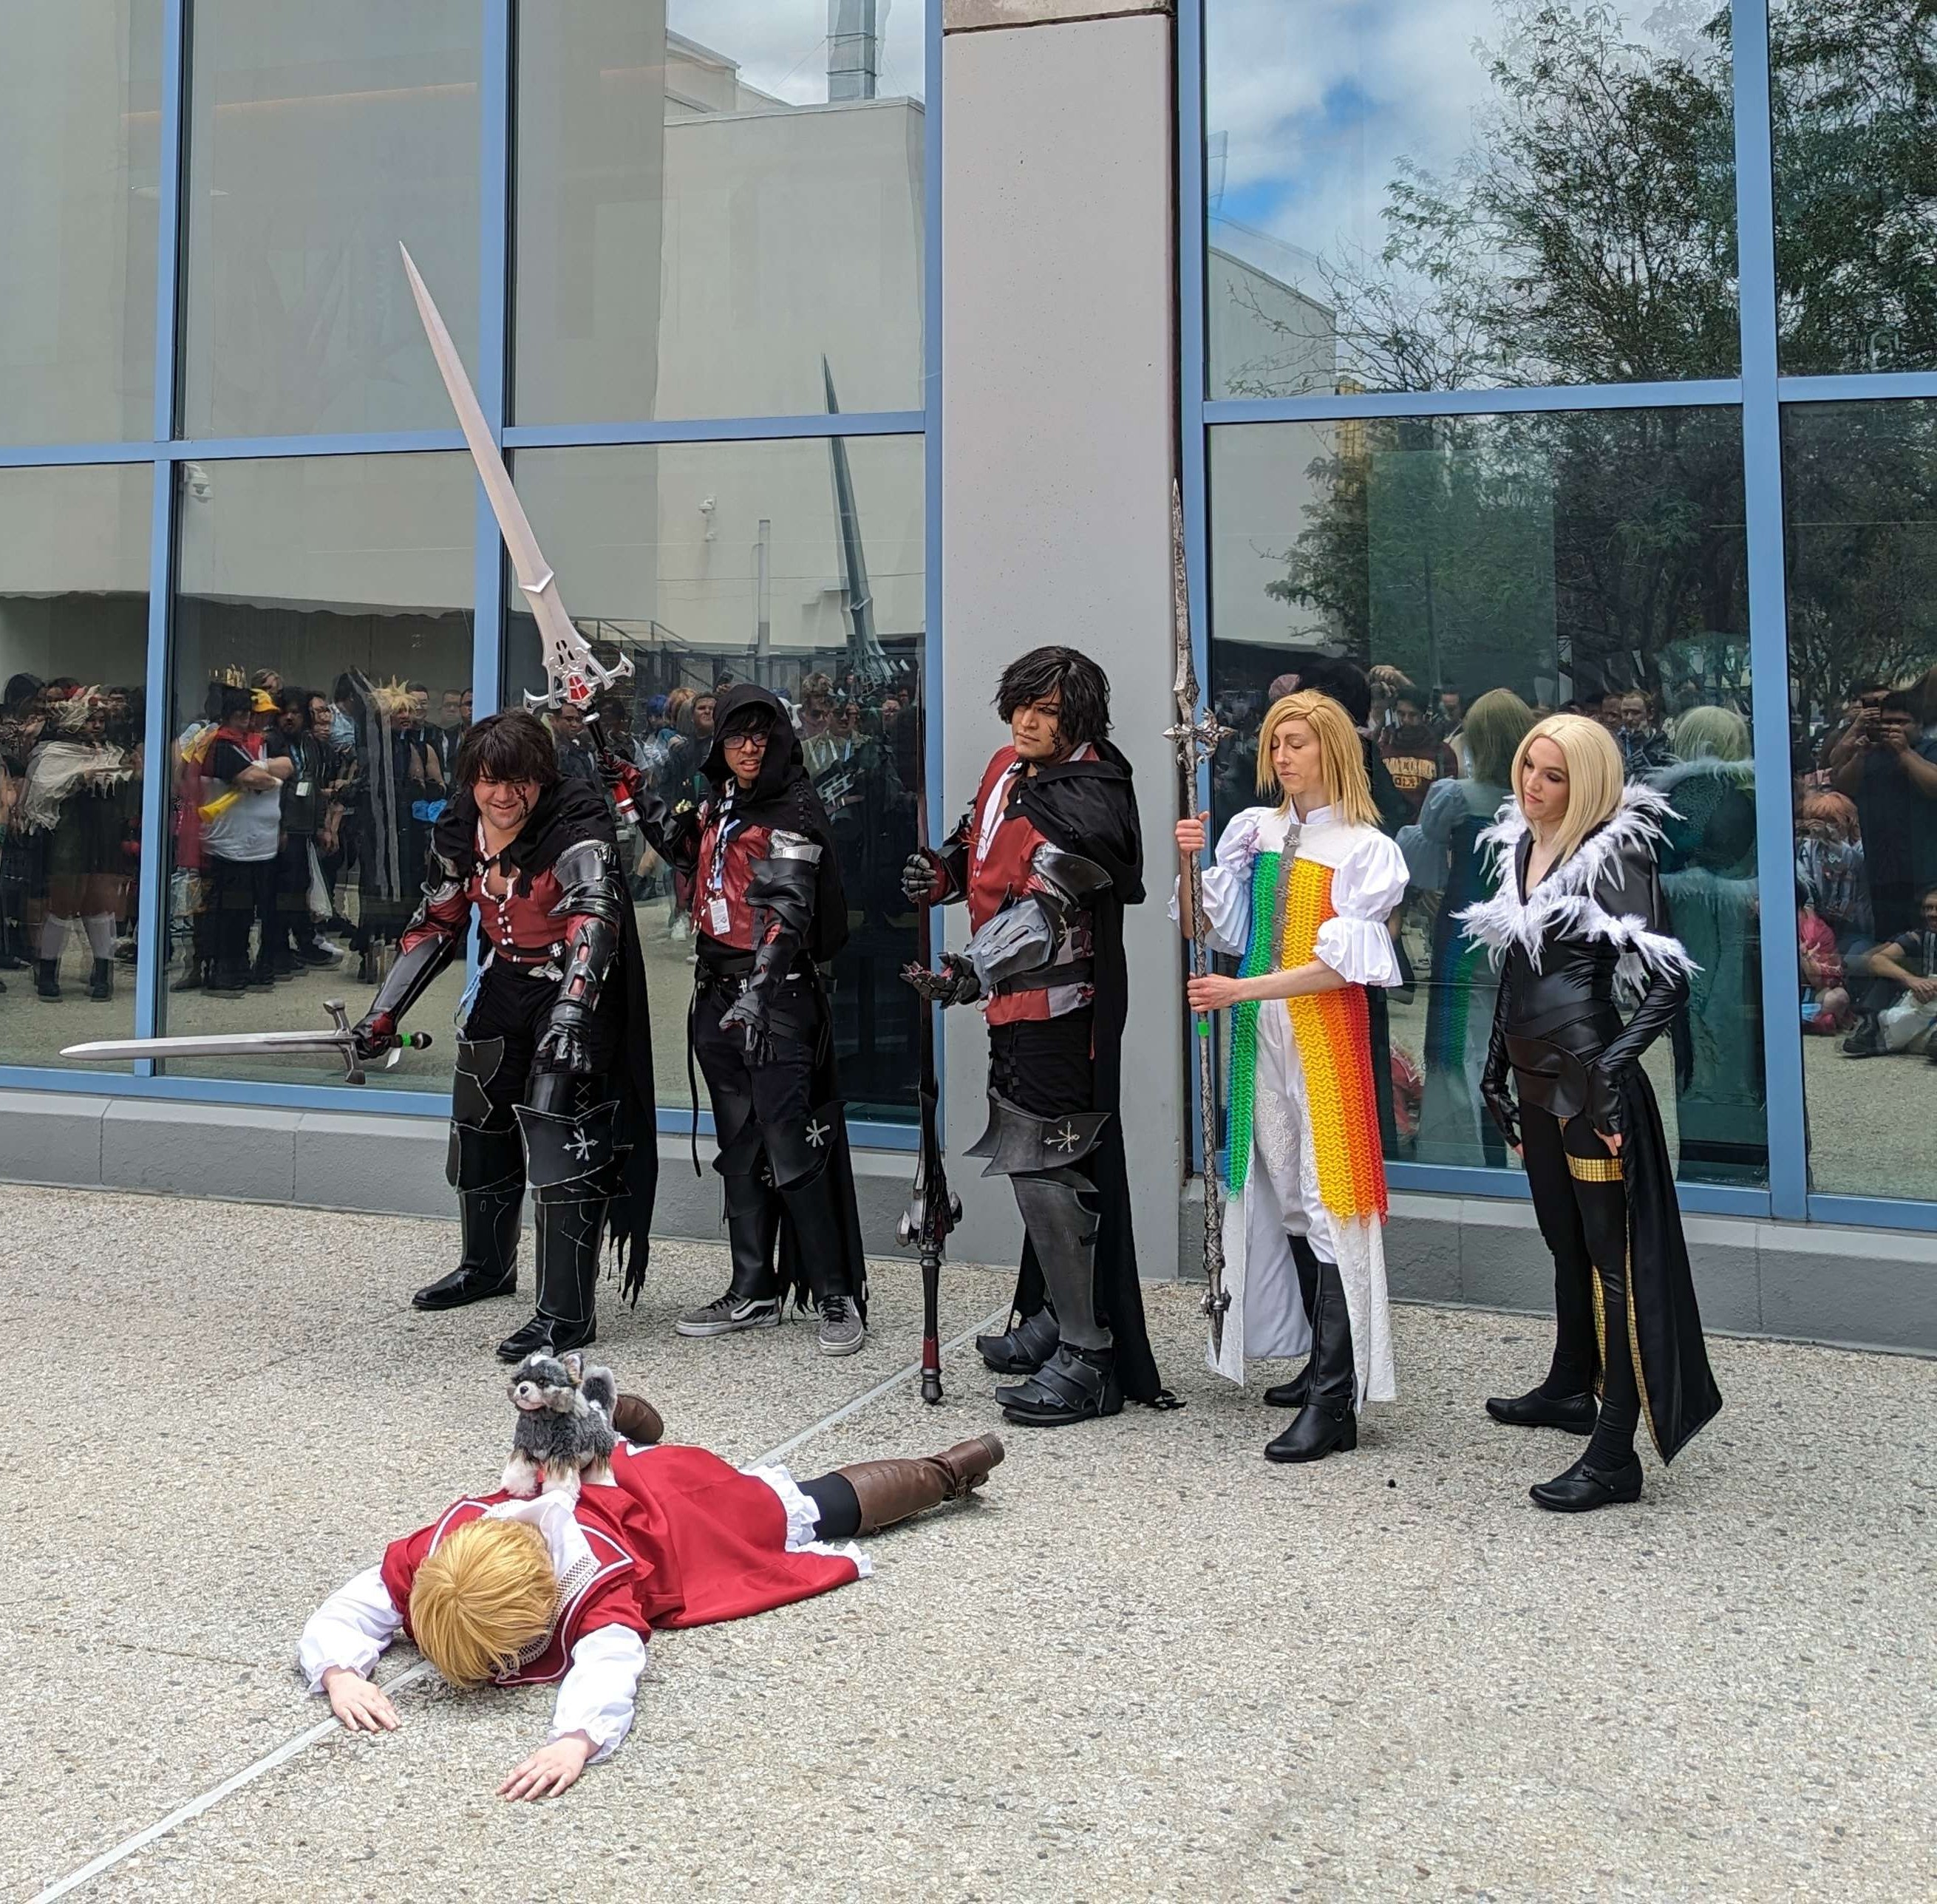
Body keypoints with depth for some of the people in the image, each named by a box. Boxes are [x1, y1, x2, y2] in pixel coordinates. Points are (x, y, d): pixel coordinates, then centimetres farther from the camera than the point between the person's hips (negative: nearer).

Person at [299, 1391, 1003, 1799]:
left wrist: (576, 1741, -82)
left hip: (694, 1509, -4)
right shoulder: (437, 1551, -34)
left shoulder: (596, 1578, -47)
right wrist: (340, 1675, -51)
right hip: (612, 1472, 4)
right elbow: (344, 1613, -32)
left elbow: (610, 1667, -64)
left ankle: (944, 1472, 45)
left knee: (823, 1508, 22)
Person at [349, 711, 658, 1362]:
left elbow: (594, 918, -37)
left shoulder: (575, 827, -24)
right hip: (507, 985, 8)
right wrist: (384, 1013, 3)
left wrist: (571, 1012, -52)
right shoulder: (459, 833, -3)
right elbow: (436, 926, 8)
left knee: (560, 1137, -17)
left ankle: (567, 1314, -11)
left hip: (577, 991, -8)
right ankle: (487, 1266, 44)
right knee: (478, 1126, 20)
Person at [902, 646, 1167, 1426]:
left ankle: (1089, 1359, -2)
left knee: (1046, 1170, -10)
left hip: (1060, 1005, -10)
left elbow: (1040, 916, -32)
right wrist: (943, 870, 3)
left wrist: (973, 973, -44)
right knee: (1034, 1163, 19)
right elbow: (980, 845, 25)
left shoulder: (1089, 805, -21)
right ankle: (1053, 1321, 35)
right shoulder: (1008, 768, 8)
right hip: (1013, 999, 10)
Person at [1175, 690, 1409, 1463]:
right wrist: (1193, 866, -6)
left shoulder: (1365, 849, -5)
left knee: (1329, 1198, -8)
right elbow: (1223, 930, 8)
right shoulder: (1253, 831, 11)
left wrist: (1240, 990, -17)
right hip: (1260, 1032, 6)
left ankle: (1335, 1402, -7)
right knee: (1284, 1195, 9)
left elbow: (1339, 965, -12)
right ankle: (1325, 1362, 23)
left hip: (1326, 1032, -5)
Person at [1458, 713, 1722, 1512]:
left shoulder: (1616, 855, -13)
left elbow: (1670, 980, -18)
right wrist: (1498, 1067, 19)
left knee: (1611, 1253, -6)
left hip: (1590, 1080, -8)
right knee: (1564, 1241, 22)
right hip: (1538, 1078, 8)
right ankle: (1570, 1389, 40)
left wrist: (1613, 1065, -21)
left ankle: (1615, 1456, -4)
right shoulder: (1520, 847, 10)